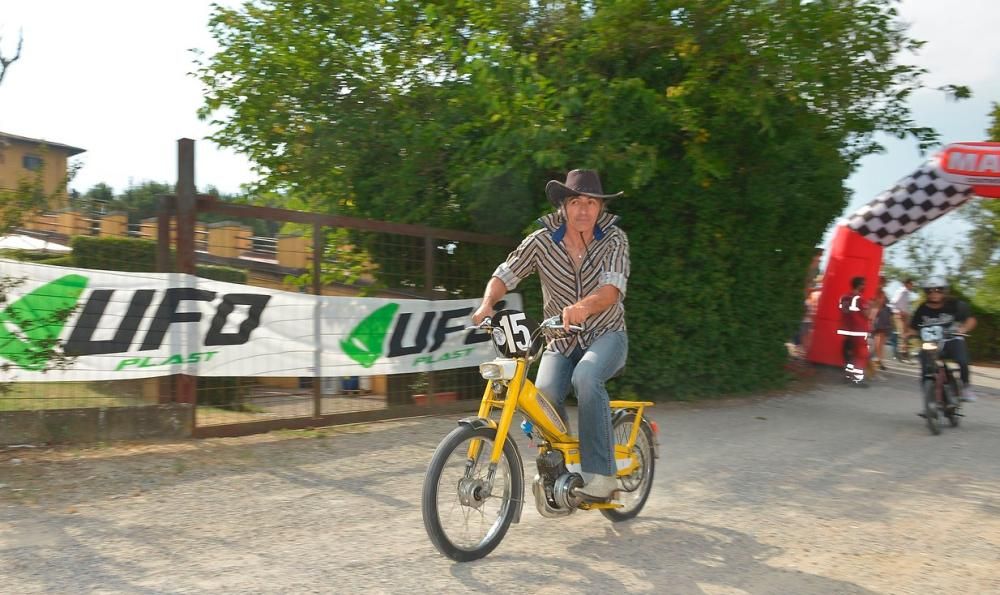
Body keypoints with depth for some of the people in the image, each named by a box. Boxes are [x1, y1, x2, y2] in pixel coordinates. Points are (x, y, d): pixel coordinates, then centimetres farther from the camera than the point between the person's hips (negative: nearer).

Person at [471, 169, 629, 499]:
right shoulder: (542, 241, -9)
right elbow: (504, 276, -9)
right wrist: (487, 304, -30)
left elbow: (612, 289, -27)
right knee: (544, 396, -24)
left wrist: (583, 306, -49)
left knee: (585, 377, -34)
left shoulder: (614, 239, -12)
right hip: (561, 340, 2)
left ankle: (600, 473, -23)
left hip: (605, 335, -2)